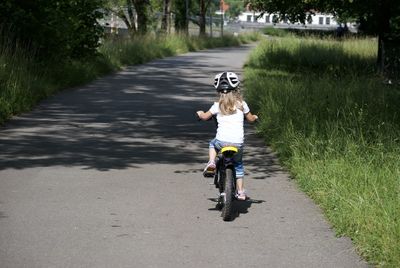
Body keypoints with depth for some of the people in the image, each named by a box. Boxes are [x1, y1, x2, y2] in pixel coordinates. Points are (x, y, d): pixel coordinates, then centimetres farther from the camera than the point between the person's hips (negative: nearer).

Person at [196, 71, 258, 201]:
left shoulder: (217, 106, 4)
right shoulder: (241, 104, 5)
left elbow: (205, 117, 18)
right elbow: (251, 118, 18)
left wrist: (200, 113, 40)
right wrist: (255, 117, 42)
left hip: (222, 141, -1)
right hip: (238, 143, 1)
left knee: (213, 143, 35)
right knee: (238, 165, 23)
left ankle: (211, 163, 11)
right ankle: (240, 192, 21)